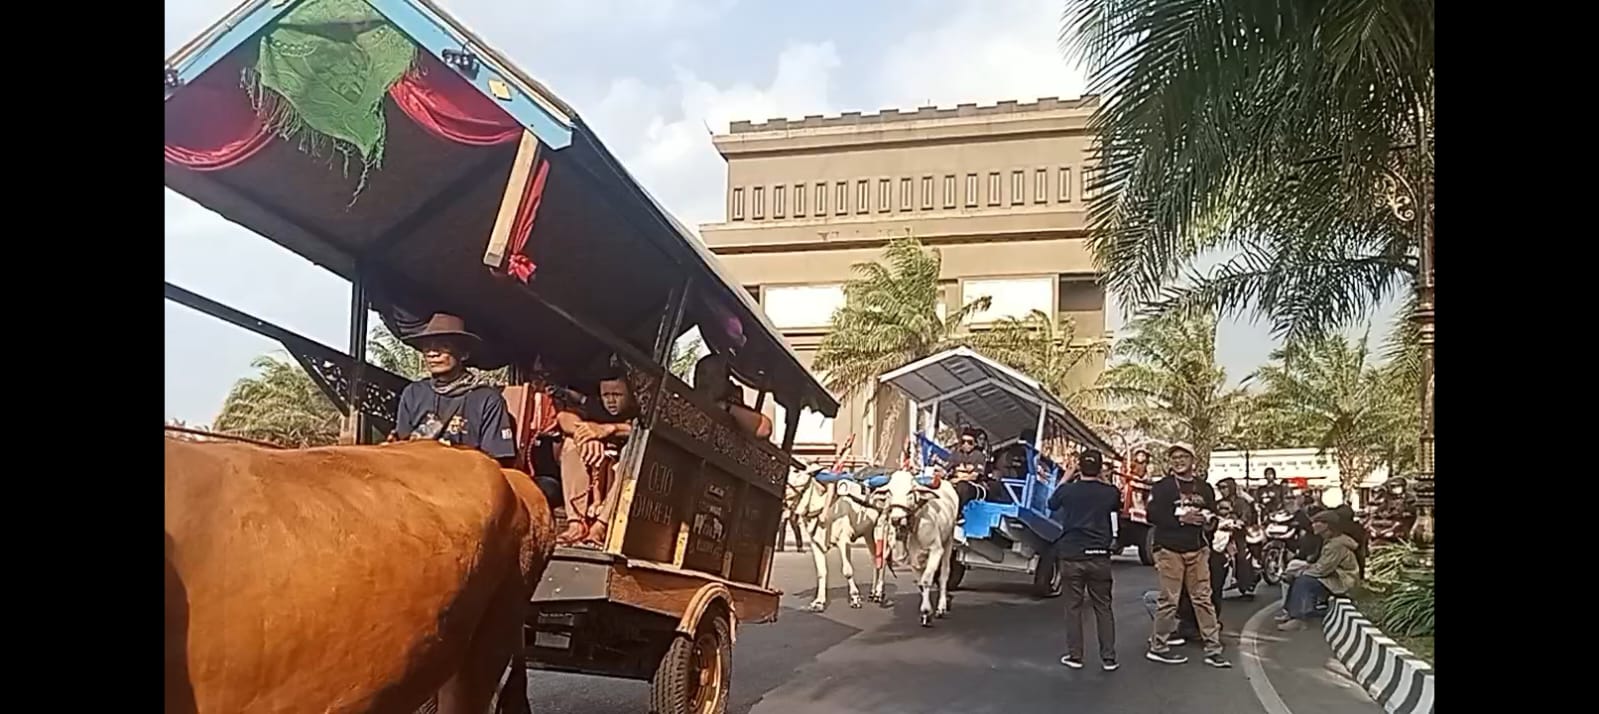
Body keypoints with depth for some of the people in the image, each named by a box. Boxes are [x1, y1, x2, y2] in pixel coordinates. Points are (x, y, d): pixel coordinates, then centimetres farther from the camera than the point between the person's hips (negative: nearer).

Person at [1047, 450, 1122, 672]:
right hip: (1099, 556, 1)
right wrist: (1104, 480, 19)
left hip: (1072, 555, -1)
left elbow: (1052, 504, 17)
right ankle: (1108, 657, 12)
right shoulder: (1110, 492, -4)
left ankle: (1074, 656, 10)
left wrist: (1065, 477, 22)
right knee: (1103, 607, 10)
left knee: (1073, 607, 7)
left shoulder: (1068, 490, -6)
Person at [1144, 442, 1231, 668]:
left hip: (1197, 550, 5)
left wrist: (1205, 519, 0)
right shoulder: (1162, 487, -1)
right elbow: (1153, 515, -10)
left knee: (1204, 599, 4)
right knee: (1169, 601, -2)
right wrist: (1181, 519, -16)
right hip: (1170, 549, -4)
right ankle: (1157, 647, 9)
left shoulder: (1205, 488, 14)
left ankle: (1213, 649, 8)